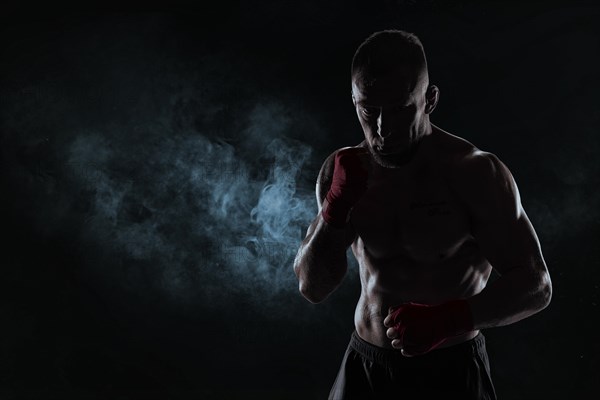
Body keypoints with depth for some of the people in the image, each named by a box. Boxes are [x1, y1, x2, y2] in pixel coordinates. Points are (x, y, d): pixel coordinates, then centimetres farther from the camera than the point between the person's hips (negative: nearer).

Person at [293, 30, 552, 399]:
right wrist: (337, 206, -19)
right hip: (365, 366, 4)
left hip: (451, 370, -3)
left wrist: (449, 319, -32)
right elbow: (312, 288, -4)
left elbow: (536, 285, -16)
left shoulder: (475, 173, -16)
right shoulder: (343, 172, -5)